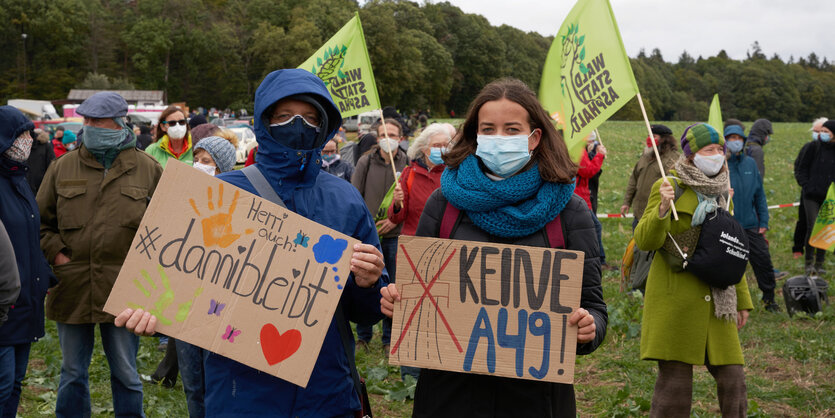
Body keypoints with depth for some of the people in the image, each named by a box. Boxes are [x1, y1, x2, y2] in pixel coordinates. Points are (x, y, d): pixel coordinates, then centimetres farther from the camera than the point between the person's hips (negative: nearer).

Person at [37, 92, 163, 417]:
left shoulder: (147, 169, 2)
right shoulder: (63, 167, 7)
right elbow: (42, 221, 12)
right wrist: (55, 254, -2)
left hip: (124, 290, -2)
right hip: (72, 289, 2)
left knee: (126, 374, 9)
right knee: (72, 374, 14)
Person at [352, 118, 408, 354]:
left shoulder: (407, 164, 1)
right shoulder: (365, 162, 2)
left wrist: (396, 219, -9)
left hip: (396, 235, 0)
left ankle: (389, 340, 18)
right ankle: (363, 337, 19)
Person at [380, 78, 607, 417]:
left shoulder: (568, 210, -2)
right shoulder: (444, 201, 2)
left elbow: (593, 306, 0)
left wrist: (587, 328, -21)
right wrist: (395, 299, -12)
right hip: (450, 388, 1)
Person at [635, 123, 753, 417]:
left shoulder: (720, 192, 15)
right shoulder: (670, 186, -4)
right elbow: (645, 241, -11)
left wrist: (742, 300, 19)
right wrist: (662, 209, -29)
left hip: (715, 301, 6)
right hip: (677, 299, -6)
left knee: (733, 380, 3)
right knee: (674, 381, -3)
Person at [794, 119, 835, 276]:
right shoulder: (814, 147, 0)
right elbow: (801, 170, 6)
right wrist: (805, 186, -7)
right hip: (812, 196, -2)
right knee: (812, 228, -9)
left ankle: (819, 264, 15)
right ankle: (808, 262, 6)